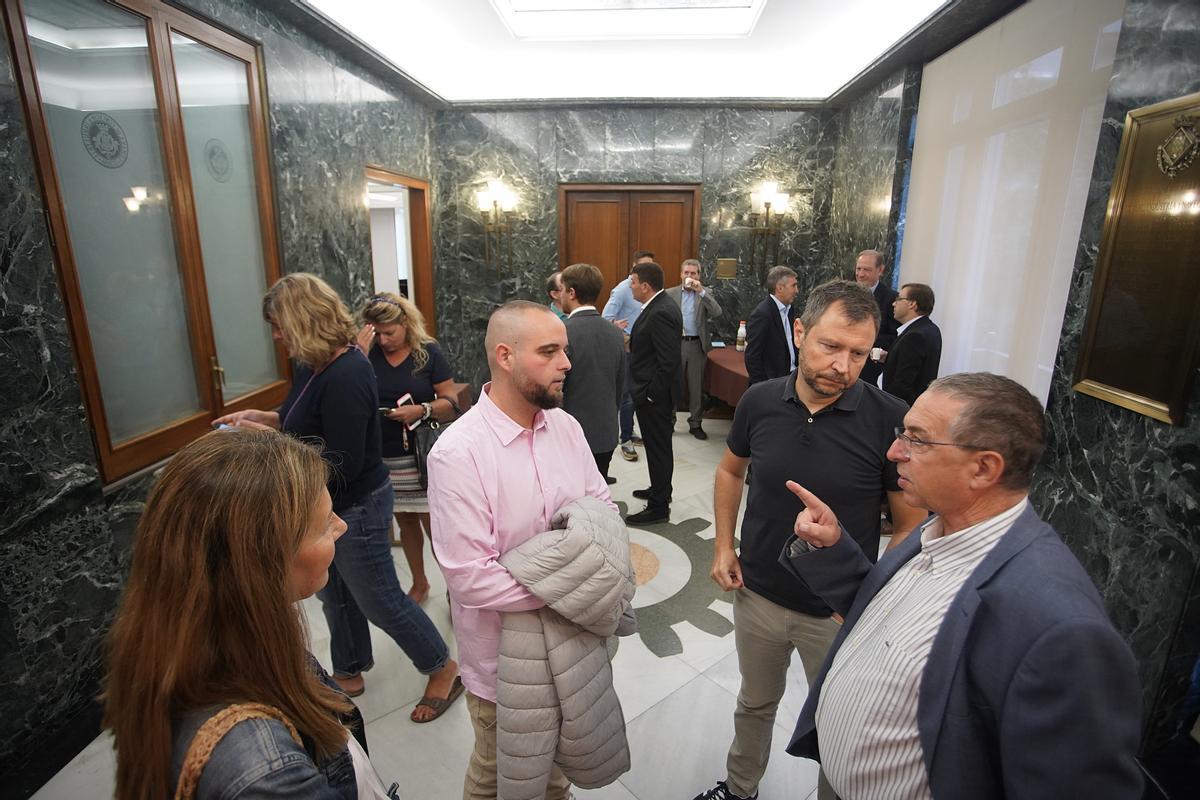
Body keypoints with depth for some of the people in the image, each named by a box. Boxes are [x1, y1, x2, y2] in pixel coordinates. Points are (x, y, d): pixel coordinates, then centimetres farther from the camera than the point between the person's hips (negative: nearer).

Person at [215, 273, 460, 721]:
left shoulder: (345, 377, -28)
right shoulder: (315, 365, 0)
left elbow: (342, 467, -28)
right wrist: (262, 417, 3)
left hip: (356, 508, -9)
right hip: (326, 505, 9)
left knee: (380, 601, 7)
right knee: (335, 595, 24)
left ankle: (444, 669, 29)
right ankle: (349, 673, 47)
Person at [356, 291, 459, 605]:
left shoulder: (428, 352, -4)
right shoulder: (369, 354, 2)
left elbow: (451, 403, -4)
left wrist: (422, 410, -21)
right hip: (383, 457, 3)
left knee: (433, 522, -2)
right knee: (405, 521, 17)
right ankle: (420, 583, 36)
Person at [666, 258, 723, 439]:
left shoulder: (705, 294, 6)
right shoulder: (670, 293, 4)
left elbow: (717, 313, -11)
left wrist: (701, 291, -17)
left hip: (697, 345, 1)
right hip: (675, 344, 0)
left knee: (697, 385, 6)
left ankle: (695, 423, 17)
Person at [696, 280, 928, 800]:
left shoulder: (890, 420, -20)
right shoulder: (760, 401, -12)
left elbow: (910, 527, -10)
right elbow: (731, 470, 6)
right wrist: (723, 545, 0)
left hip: (842, 614, -3)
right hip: (757, 596, 3)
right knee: (755, 703, 28)